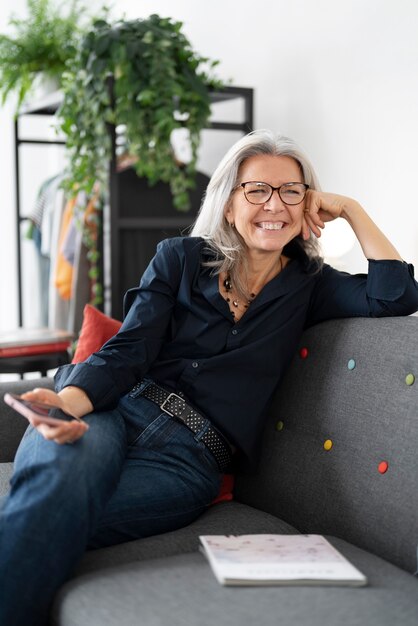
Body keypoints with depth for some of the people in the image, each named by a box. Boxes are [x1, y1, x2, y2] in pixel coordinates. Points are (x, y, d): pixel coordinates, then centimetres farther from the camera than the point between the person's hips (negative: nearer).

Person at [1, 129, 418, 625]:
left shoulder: (307, 284, 16)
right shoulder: (181, 258, 13)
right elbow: (126, 351, 2)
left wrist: (349, 209, 7)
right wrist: (67, 401, -19)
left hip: (191, 454, 0)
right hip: (115, 411, 1)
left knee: (50, 523, -32)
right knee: (61, 477, -39)